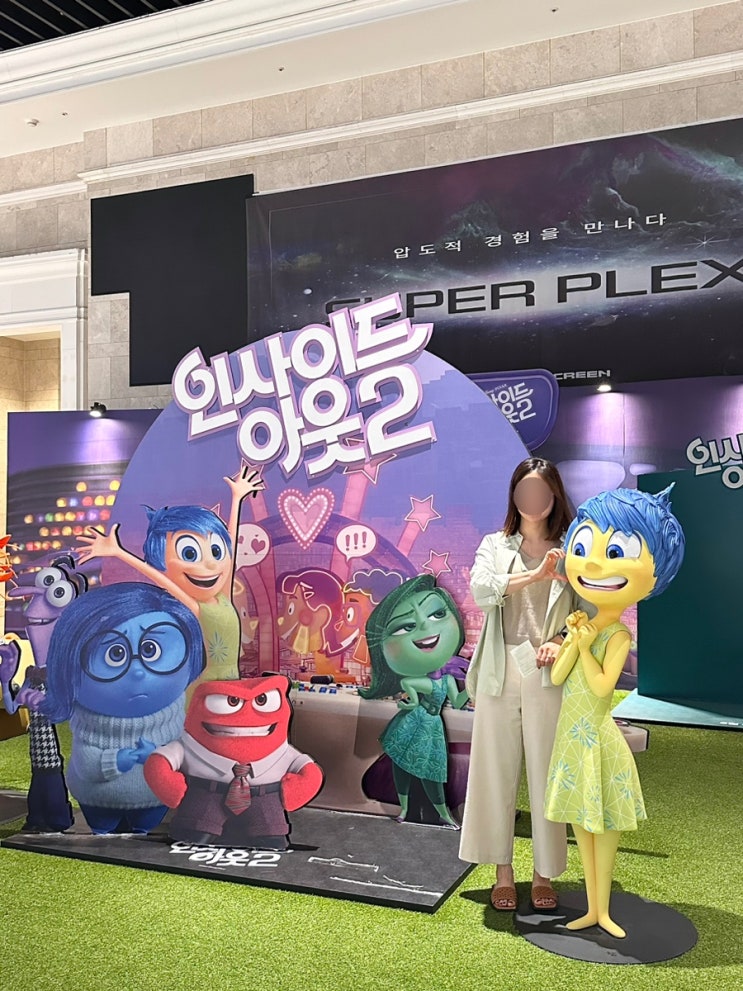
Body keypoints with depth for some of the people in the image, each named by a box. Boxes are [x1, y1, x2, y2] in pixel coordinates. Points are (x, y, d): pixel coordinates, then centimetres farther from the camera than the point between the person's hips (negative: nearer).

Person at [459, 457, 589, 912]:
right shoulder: (495, 545, 11)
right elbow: (481, 590, -8)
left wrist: (562, 640, -19)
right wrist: (535, 574, -19)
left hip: (548, 675, -1)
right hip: (501, 674, 1)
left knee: (547, 774, 4)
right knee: (497, 772, 6)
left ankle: (545, 874, 20)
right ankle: (503, 873, 19)